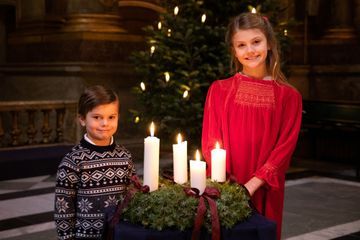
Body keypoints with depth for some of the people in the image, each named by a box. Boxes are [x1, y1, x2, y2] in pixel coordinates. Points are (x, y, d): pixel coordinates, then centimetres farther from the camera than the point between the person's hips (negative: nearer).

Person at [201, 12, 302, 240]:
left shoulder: (288, 96, -1)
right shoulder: (219, 90, 1)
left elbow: (285, 147, -4)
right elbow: (210, 142, 0)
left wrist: (251, 185, -14)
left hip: (264, 193, 0)